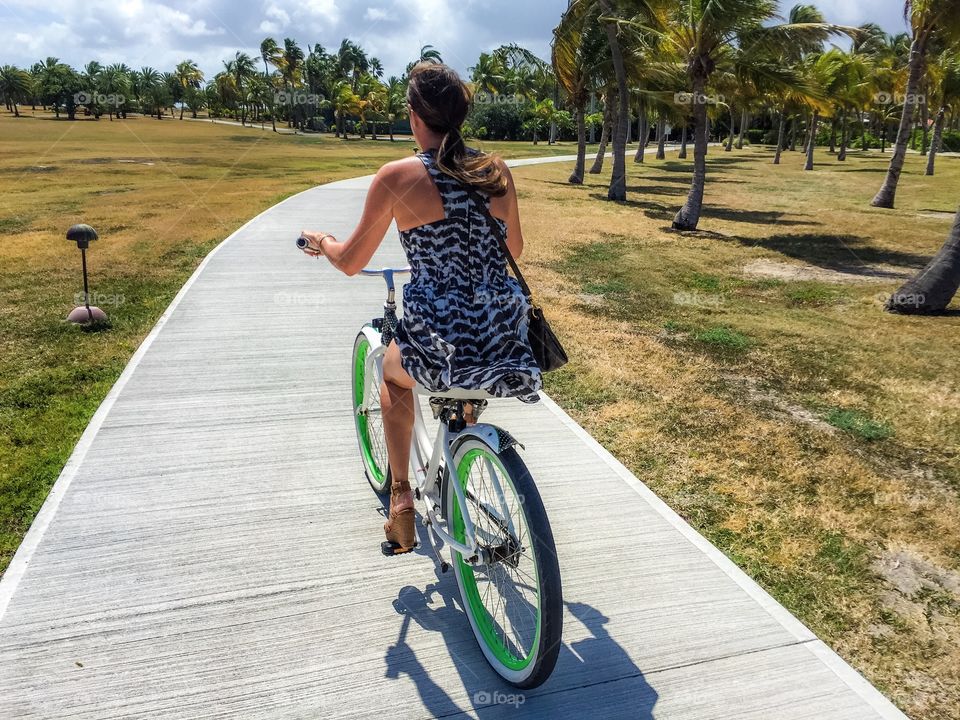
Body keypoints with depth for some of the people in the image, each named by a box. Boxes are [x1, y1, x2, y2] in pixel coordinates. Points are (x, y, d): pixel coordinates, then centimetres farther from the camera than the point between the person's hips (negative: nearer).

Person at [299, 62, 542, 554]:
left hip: (439, 347, -3)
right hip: (507, 343, 4)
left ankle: (401, 501, 30)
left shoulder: (397, 176, -6)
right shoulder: (497, 172, 5)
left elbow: (351, 263, 4)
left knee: (393, 371, 33)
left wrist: (321, 242, 27)